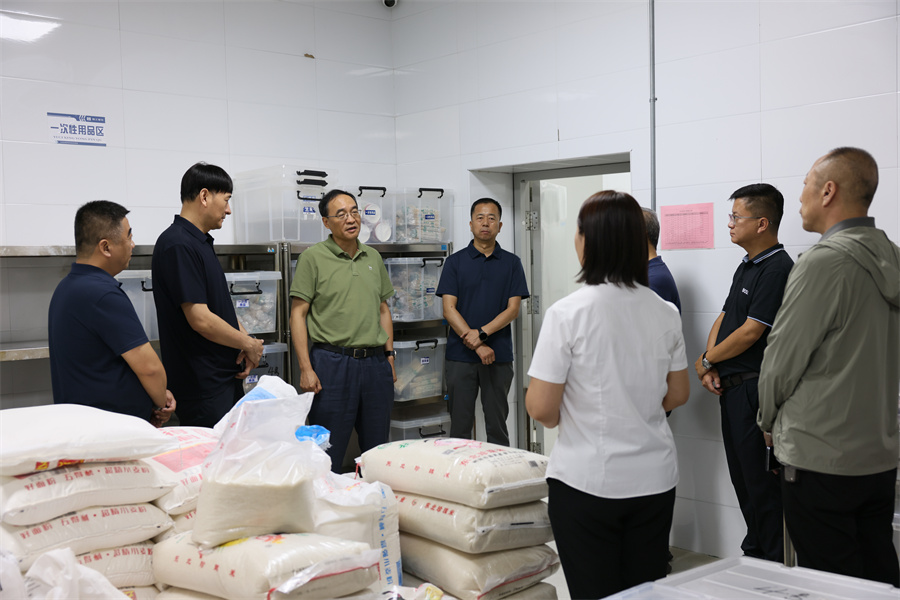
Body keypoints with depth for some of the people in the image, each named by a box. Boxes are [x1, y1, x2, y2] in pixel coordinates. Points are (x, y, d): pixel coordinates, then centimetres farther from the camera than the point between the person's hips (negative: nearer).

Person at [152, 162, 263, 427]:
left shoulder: (202, 243, 14)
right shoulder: (178, 245, -18)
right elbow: (200, 319, -23)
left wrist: (246, 341, 2)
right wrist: (249, 344, -10)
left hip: (226, 377, 10)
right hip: (201, 384, -10)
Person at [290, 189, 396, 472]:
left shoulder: (373, 257, 13)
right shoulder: (312, 257, -3)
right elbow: (298, 314, -6)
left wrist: (389, 355, 12)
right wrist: (305, 368, -12)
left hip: (375, 362, 5)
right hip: (332, 361, -5)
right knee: (329, 452, 0)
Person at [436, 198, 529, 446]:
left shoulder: (511, 263, 6)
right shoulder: (455, 262, 4)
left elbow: (513, 309, -1)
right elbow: (449, 309, -4)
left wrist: (481, 333, -15)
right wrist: (477, 346, -14)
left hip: (499, 356, 1)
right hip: (460, 356, 0)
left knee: (497, 429, 7)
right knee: (460, 428, 4)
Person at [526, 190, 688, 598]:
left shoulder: (567, 313, -15)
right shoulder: (665, 313, 0)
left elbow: (541, 409, -15)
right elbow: (678, 395, 10)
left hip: (588, 484, -4)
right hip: (655, 481, 5)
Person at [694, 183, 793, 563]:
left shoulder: (777, 269, -15)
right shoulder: (746, 267, 15)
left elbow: (750, 332, -19)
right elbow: (723, 319, 16)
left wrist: (705, 361, -5)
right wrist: (711, 369, 1)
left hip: (755, 389, -9)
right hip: (731, 389, 10)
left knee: (761, 482, -3)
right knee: (741, 477, 16)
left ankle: (774, 568, 8)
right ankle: (753, 554, 29)